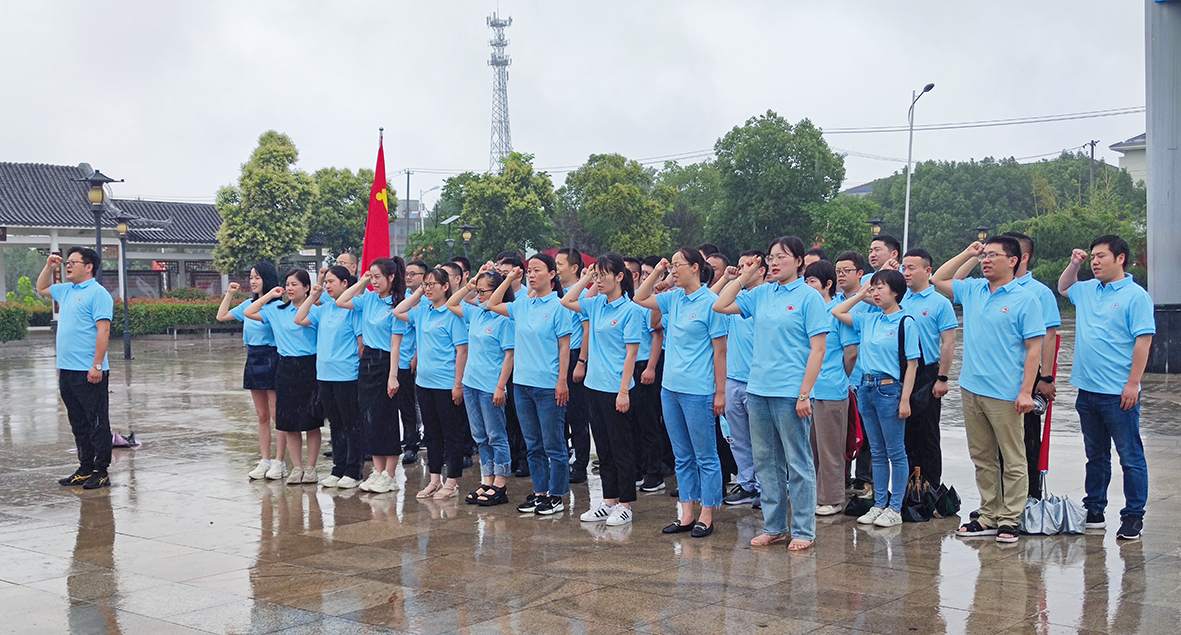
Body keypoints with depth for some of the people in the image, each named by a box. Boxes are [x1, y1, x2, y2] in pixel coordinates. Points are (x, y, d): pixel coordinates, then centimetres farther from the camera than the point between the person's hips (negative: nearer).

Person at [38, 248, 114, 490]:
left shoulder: (98, 293, -10)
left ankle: (101, 473, 3)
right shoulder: (66, 290, 16)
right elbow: (41, 288, 37)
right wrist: (49, 267, 19)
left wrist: (97, 365, -22)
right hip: (67, 370, 9)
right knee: (78, 424, 14)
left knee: (97, 423, -2)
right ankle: (85, 469, 21)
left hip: (89, 373, -9)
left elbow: (103, 330, -17)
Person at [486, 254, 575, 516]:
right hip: (522, 382, 7)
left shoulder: (558, 306, -8)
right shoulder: (522, 304, 9)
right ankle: (539, 491, 21)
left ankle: (556, 495, 9)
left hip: (548, 386, -6)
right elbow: (492, 305, 22)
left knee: (553, 444, 1)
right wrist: (509, 280, 13)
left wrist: (562, 381, -13)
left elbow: (564, 347, -8)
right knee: (532, 444, 12)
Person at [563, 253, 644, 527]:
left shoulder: (629, 309, -11)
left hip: (616, 389, -7)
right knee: (603, 447, 13)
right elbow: (566, 301, 21)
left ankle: (625, 504, 11)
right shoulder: (596, 304, 9)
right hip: (595, 386, 7)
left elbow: (631, 352, -13)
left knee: (621, 447, 2)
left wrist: (624, 391, -17)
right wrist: (586, 278, 9)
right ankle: (609, 501, 22)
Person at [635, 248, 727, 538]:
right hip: (670, 388, 8)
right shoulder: (674, 298, 9)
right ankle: (686, 515, 20)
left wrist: (720, 392, -11)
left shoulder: (710, 302, -10)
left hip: (698, 391, -8)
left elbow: (720, 350, -10)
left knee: (705, 457, 2)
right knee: (682, 456, 13)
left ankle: (706, 516, 10)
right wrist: (657, 272, 8)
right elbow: (640, 299, 22)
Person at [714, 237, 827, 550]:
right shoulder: (761, 294, 10)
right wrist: (744, 276, 8)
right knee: (766, 462, 12)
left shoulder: (809, 297, -6)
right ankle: (774, 527, 22)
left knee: (798, 464, 1)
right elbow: (720, 306, 15)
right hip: (758, 390, 6)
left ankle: (804, 530, 10)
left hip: (790, 393, -6)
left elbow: (817, 349, -10)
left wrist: (804, 394, -15)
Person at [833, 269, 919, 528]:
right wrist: (861, 295, 11)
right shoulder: (869, 319, 9)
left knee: (895, 452, 2)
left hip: (890, 389, -6)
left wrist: (905, 400, -15)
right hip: (867, 388, 7)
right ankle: (879, 504, 20)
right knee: (877, 452, 13)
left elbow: (912, 364, -10)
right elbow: (836, 312, 19)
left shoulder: (905, 323, -9)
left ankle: (895, 508, 8)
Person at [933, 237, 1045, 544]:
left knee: (1012, 461, 2)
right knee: (982, 458, 12)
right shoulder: (972, 290, 10)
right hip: (971, 389, 6)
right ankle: (988, 516, 20)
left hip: (1005, 394, -6)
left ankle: (1009, 519, 7)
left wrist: (1026, 391, -15)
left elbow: (1034, 348, -8)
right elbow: (938, 280, 24)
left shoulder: (1025, 300, -6)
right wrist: (967, 253, 14)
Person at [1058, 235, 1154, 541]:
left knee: (1130, 457, 1)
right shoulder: (1087, 290, 12)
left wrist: (1133, 383, -18)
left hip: (1119, 394, -7)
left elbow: (1143, 341, -14)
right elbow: (1063, 287, 34)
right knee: (1095, 456, 16)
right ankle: (1094, 512, 24)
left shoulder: (1135, 295, -9)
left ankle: (1133, 517, 8)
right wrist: (1074, 264, 16)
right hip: (1087, 390, 7)